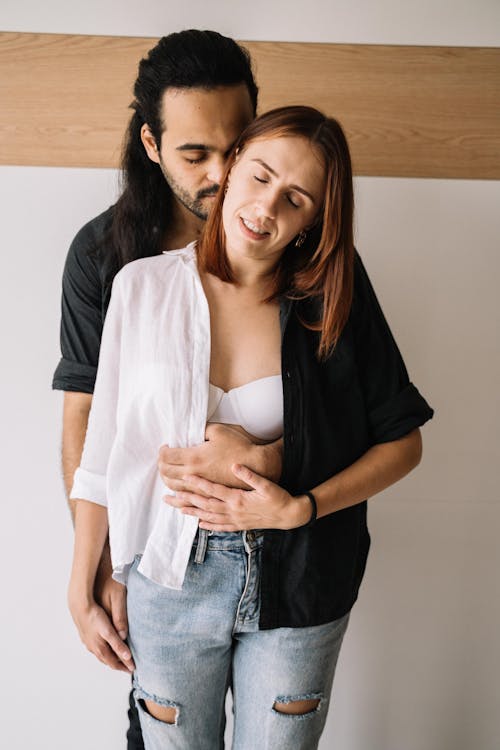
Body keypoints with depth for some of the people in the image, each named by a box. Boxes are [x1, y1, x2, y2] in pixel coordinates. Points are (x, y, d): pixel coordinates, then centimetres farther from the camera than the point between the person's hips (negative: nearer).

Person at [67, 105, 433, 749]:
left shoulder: (334, 298, -10)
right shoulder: (144, 286, -10)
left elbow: (403, 441, -4)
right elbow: (103, 450, -4)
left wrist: (298, 509, -17)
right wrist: (82, 592, 1)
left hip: (298, 588, 0)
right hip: (170, 581, 1)